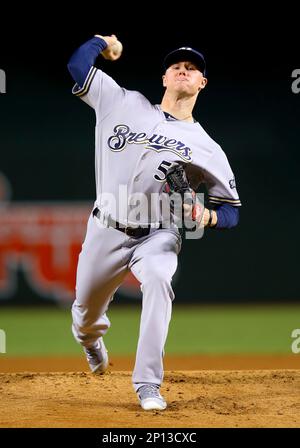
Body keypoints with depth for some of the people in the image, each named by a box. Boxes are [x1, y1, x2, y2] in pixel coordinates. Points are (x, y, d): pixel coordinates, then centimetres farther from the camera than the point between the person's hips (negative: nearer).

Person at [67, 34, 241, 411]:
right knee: (86, 312, 14)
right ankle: (90, 339, 56)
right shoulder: (125, 103, 3)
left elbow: (231, 209, 2)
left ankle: (148, 384, -33)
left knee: (158, 278, -35)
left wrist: (208, 216, -18)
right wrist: (104, 40, 13)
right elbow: (77, 64, 3)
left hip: (157, 236, -2)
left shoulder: (206, 148, 1)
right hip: (105, 232, 2)